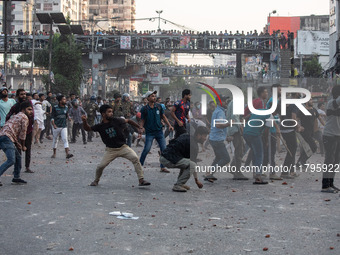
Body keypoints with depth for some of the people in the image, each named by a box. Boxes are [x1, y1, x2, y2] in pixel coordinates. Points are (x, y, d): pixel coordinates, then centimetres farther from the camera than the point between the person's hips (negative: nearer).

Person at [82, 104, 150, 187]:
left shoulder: (116, 121, -9)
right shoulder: (100, 126, -7)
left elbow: (128, 121, 7)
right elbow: (88, 129, 1)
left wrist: (139, 127, 11)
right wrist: (85, 121, -19)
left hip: (123, 147, 0)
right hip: (110, 150, 0)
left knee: (135, 158, -19)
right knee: (100, 166, -6)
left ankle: (141, 180, -14)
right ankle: (96, 180, 26)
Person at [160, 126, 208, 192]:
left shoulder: (186, 137, 18)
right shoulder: (193, 144, -9)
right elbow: (193, 163, -6)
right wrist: (196, 180, 3)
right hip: (168, 159, -10)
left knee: (186, 162, 25)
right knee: (191, 164, -16)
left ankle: (180, 183, 20)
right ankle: (177, 186, -10)